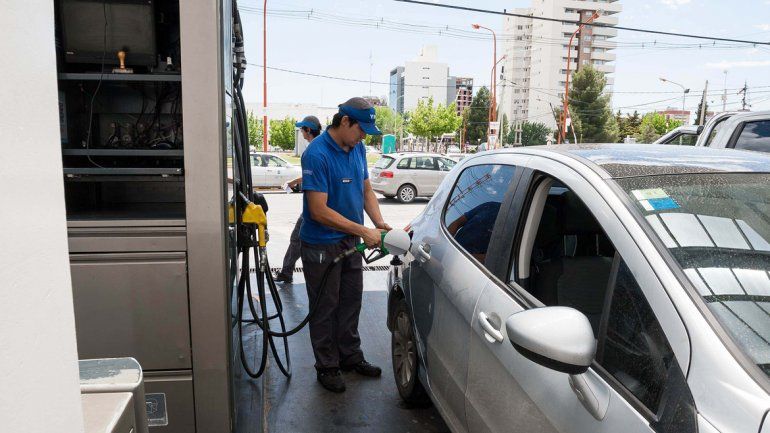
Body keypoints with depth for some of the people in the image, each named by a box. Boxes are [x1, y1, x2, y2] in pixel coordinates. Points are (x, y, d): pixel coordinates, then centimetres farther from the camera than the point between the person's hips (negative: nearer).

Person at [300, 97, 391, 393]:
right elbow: (319, 211, -27)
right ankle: (327, 367, 23)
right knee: (325, 307, 7)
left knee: (351, 302, 18)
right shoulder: (317, 155, -24)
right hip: (321, 244, -7)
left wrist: (379, 223, -7)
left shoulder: (357, 149, 1)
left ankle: (350, 356, 35)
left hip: (350, 240, 8)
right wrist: (364, 232, -25)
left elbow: (366, 190, 10)